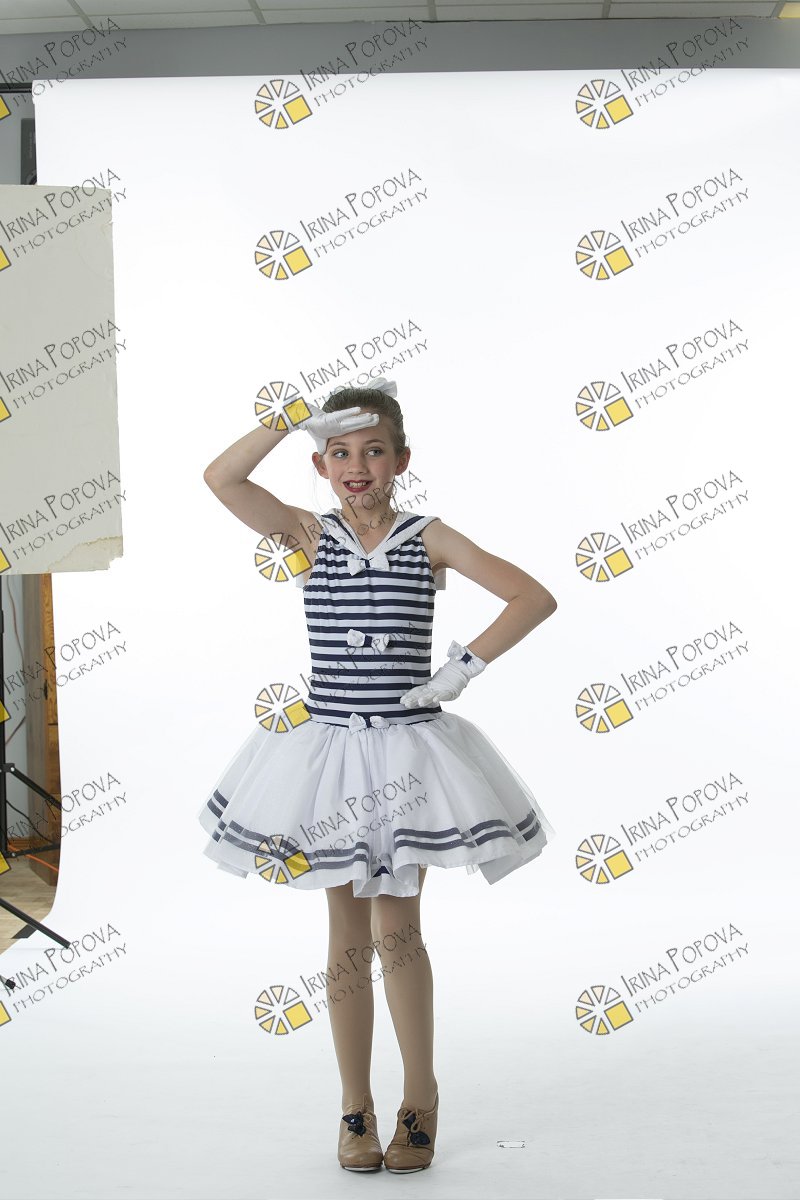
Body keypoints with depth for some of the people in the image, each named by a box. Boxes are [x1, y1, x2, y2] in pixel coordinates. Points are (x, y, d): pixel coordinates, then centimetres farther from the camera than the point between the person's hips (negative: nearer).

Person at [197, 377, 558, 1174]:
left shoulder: (428, 539, -1)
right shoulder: (308, 536, 1)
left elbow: (534, 599, -6)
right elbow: (221, 477, -14)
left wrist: (463, 668, -11)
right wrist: (300, 415, -16)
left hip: (408, 749, -1)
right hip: (329, 748, 1)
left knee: (397, 931, 4)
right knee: (348, 936, 9)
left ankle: (420, 1095, 22)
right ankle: (356, 1108, 21)